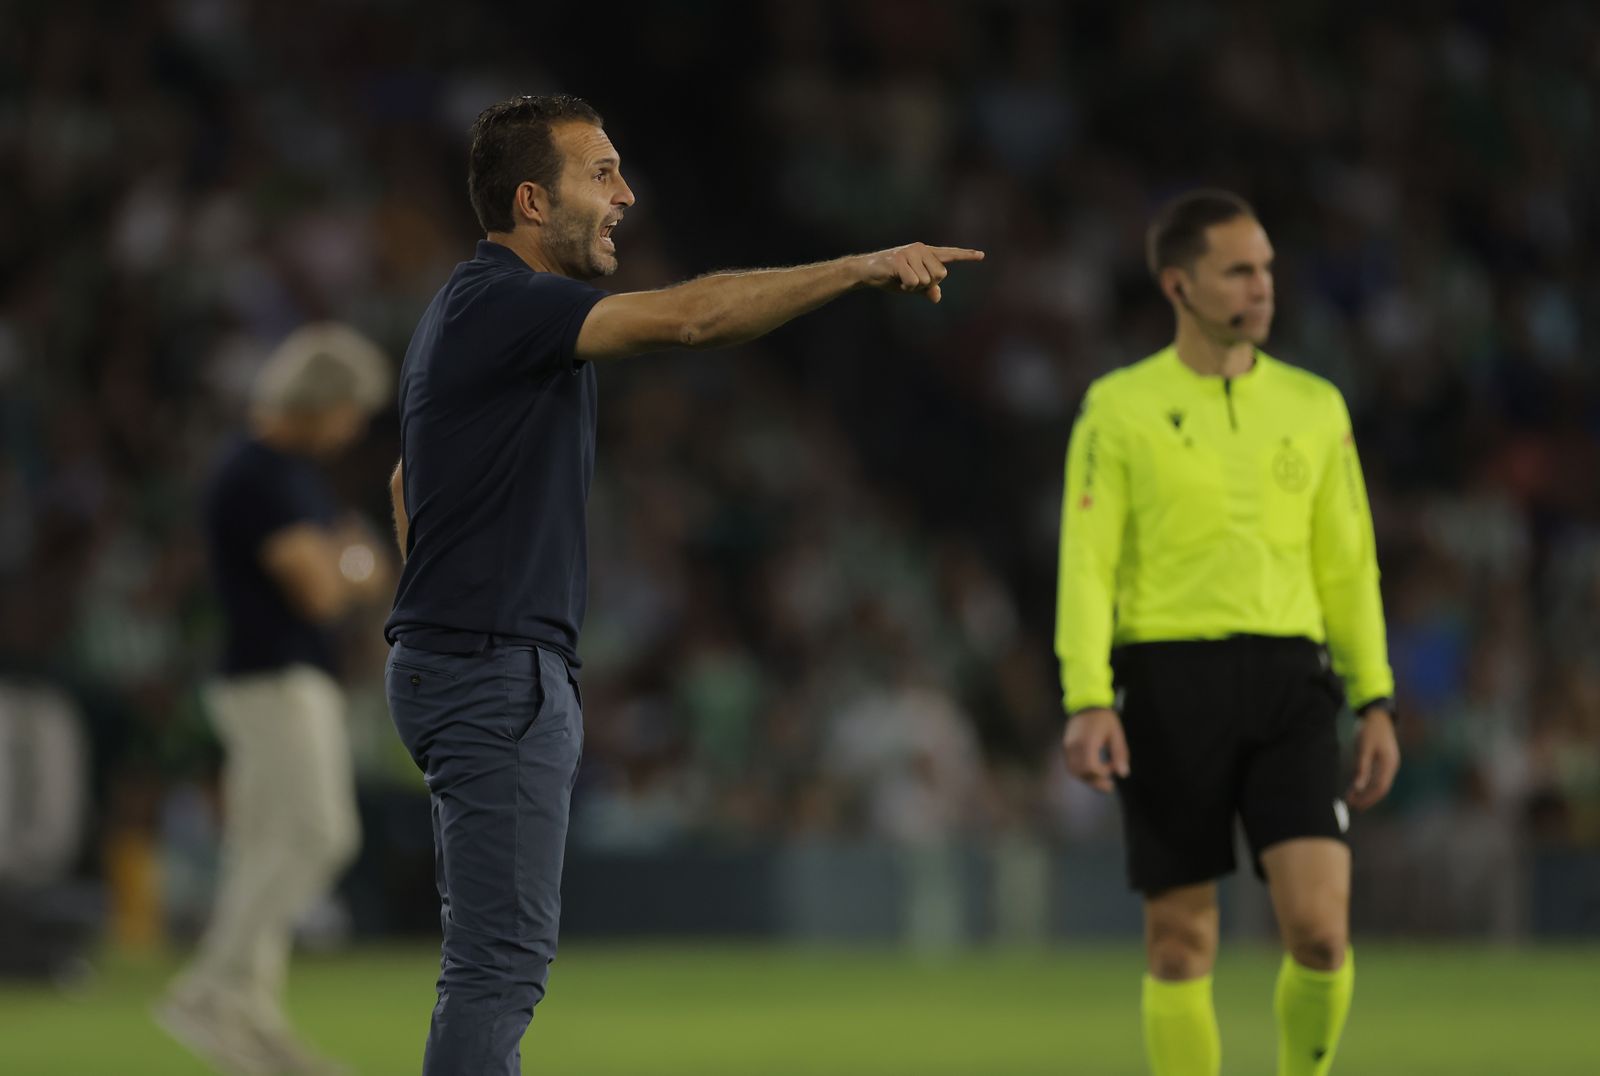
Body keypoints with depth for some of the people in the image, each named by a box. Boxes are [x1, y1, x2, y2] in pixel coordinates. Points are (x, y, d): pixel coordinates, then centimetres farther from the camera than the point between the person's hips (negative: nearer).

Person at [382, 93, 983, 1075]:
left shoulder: (493, 311, 17)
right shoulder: (502, 307, -16)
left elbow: (409, 482, 27)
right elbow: (690, 317, -28)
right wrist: (864, 268, -28)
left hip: (493, 666, 11)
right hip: (498, 673, -11)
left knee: (497, 957, 13)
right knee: (502, 962, -11)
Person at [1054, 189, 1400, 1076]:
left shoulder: (1314, 406, 11)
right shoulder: (1119, 408, 2)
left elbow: (1347, 568, 14)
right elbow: (1085, 565, -3)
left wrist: (1376, 705, 7)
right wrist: (1088, 704, -15)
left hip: (1289, 683, 2)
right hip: (1170, 686, -2)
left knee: (1319, 929, -13)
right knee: (1182, 942, 1)